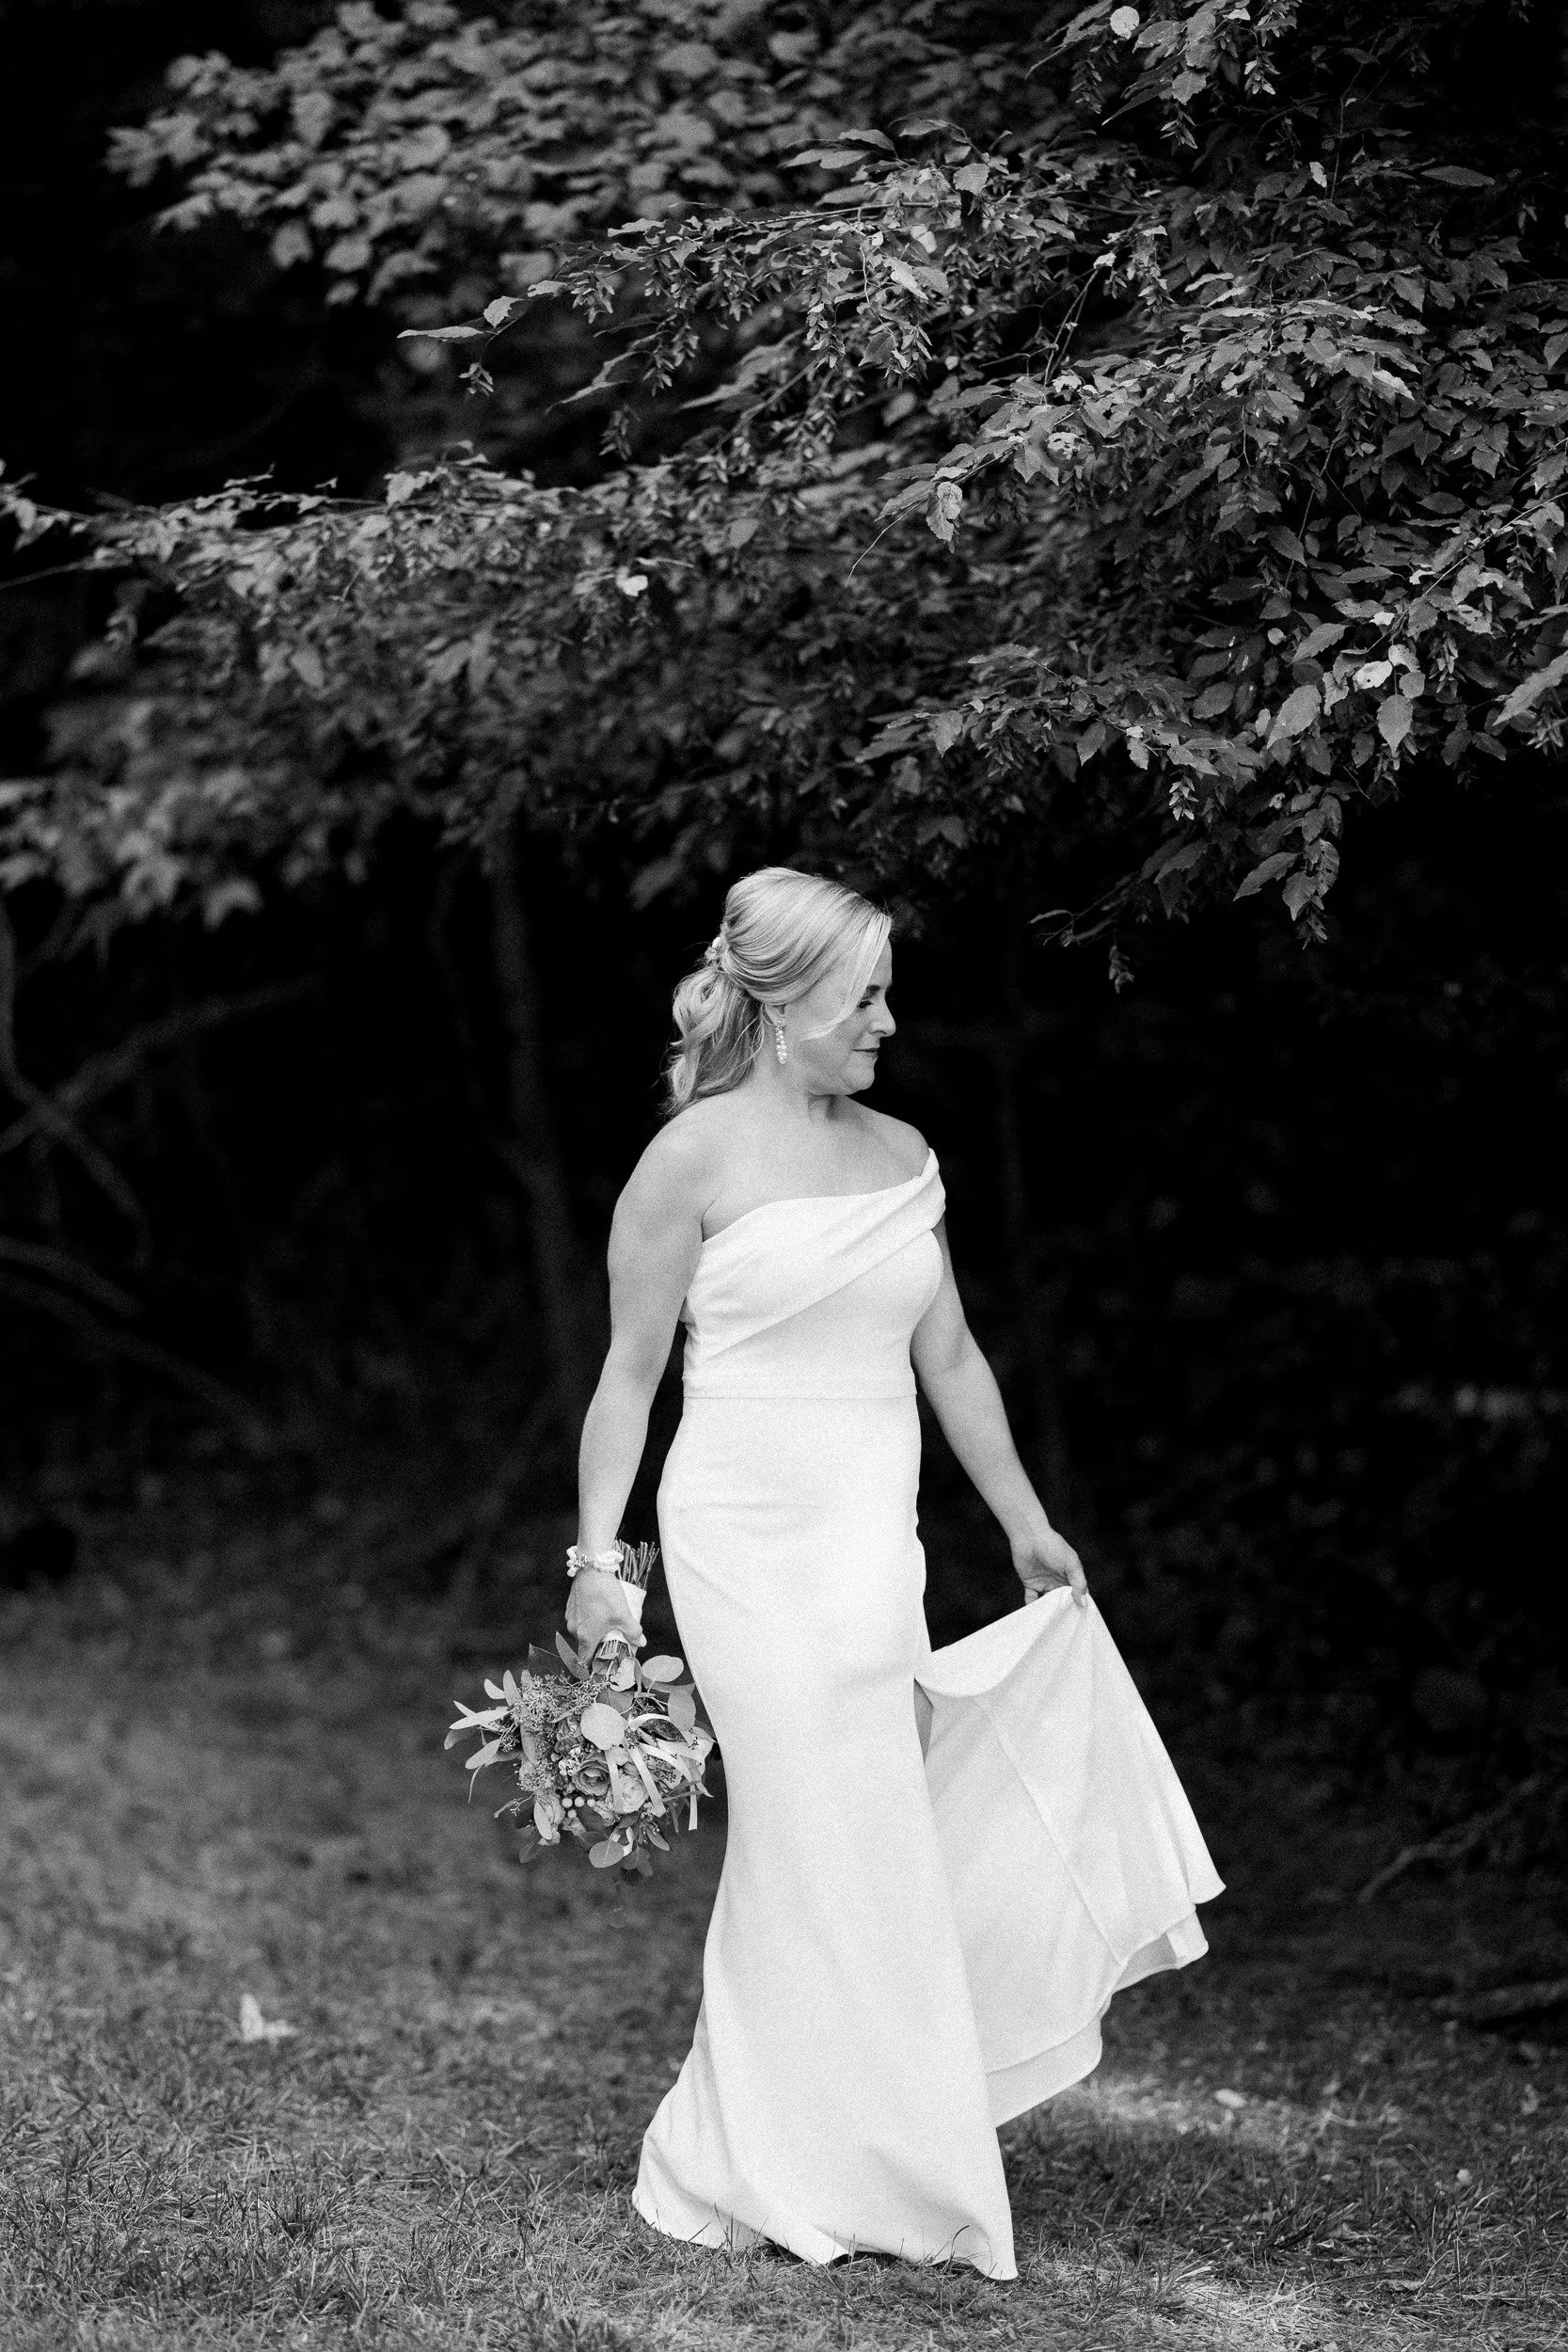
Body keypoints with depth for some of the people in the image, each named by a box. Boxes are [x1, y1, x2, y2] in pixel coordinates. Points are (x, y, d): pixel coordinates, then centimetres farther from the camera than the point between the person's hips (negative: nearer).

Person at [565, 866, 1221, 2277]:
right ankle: (849, 2182, 7)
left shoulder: (902, 1155, 11)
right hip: (750, 1535, -6)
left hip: (874, 1539, 6)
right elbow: (632, 1370, -3)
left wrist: (1027, 1524, 24)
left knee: (842, 1848, 7)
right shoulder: (697, 1158, -6)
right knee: (824, 1851, -4)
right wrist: (596, 1558, -8)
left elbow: (948, 1356, 19)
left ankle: (733, 2165, 20)